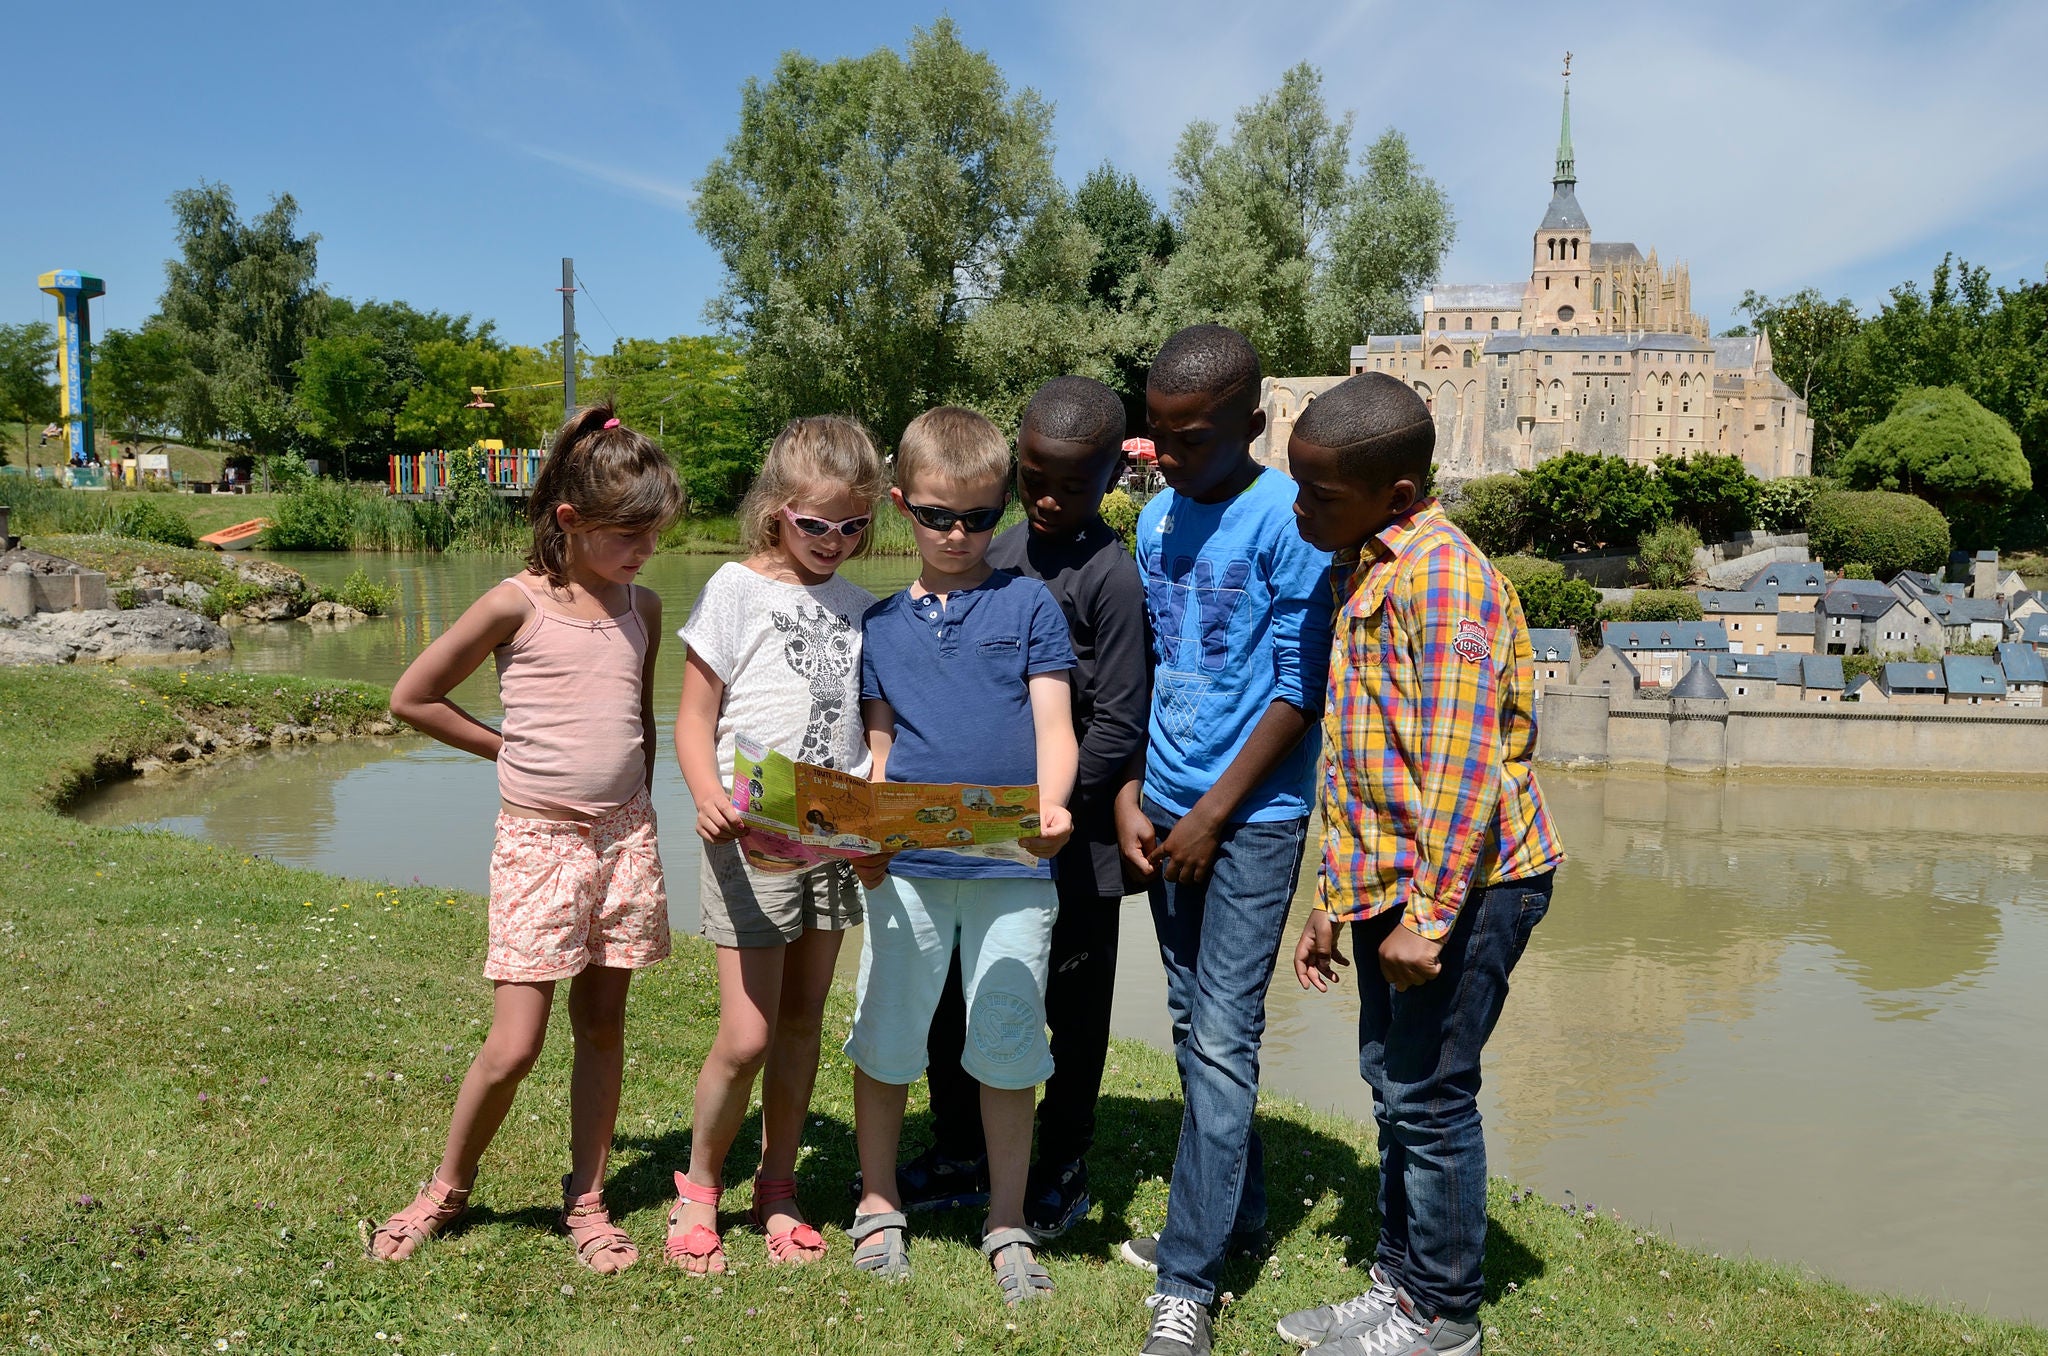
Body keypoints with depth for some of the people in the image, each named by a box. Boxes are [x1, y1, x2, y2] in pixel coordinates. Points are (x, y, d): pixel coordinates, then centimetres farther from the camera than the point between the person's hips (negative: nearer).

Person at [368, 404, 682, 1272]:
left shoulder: (641, 607, 6)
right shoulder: (518, 604, -9)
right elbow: (412, 698, -3)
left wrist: (631, 802, 11)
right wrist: (514, 752, 0)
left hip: (624, 836, 5)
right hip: (538, 840, -4)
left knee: (602, 1025, 11)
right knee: (514, 1046, -4)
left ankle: (586, 1201, 23)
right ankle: (447, 1189, 20)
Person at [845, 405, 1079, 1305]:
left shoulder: (1029, 605, 3)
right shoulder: (881, 623, 10)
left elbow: (1054, 725, -3)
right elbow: (879, 744, 11)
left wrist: (1049, 805, -22)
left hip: (1013, 866, -2)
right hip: (906, 865, 2)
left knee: (1009, 1044, 7)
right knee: (885, 1034, 10)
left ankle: (1006, 1224, 23)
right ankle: (879, 1205, 30)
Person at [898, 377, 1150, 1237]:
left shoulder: (1110, 576, -14)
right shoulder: (1000, 555, 7)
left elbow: (1117, 725, -16)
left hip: (1070, 842, -7)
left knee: (1073, 1013, 10)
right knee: (951, 1000, 15)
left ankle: (1061, 1175, 28)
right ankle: (960, 1159, 33)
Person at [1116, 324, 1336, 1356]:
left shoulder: (1290, 521, -12)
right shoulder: (1157, 520, 8)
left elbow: (1299, 690, -13)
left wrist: (1211, 818, -12)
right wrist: (1131, 799, 3)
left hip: (1252, 817, -7)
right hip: (1167, 809, 7)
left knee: (1221, 1039, -6)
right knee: (1195, 1026, 14)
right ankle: (1233, 1215, 30)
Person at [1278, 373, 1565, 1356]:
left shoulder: (1440, 575, -17)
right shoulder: (1363, 575, 13)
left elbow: (1461, 766, -22)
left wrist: (1425, 916, -21)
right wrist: (1333, 900, 19)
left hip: (1463, 885, -9)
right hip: (1388, 884, 9)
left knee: (1428, 1096, 1)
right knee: (1395, 1087, 17)